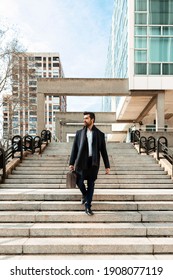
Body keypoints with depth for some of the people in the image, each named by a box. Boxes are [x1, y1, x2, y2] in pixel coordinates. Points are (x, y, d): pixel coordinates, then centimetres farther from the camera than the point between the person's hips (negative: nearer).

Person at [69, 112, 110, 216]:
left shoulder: (100, 134, 4)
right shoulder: (79, 133, 7)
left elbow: (103, 151, 4)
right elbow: (74, 149, 6)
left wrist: (107, 166, 2)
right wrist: (71, 163, 1)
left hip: (93, 163, -1)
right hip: (81, 162, 1)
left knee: (91, 184, 4)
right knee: (79, 181, -2)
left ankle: (88, 206, 16)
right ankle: (84, 194, 31)